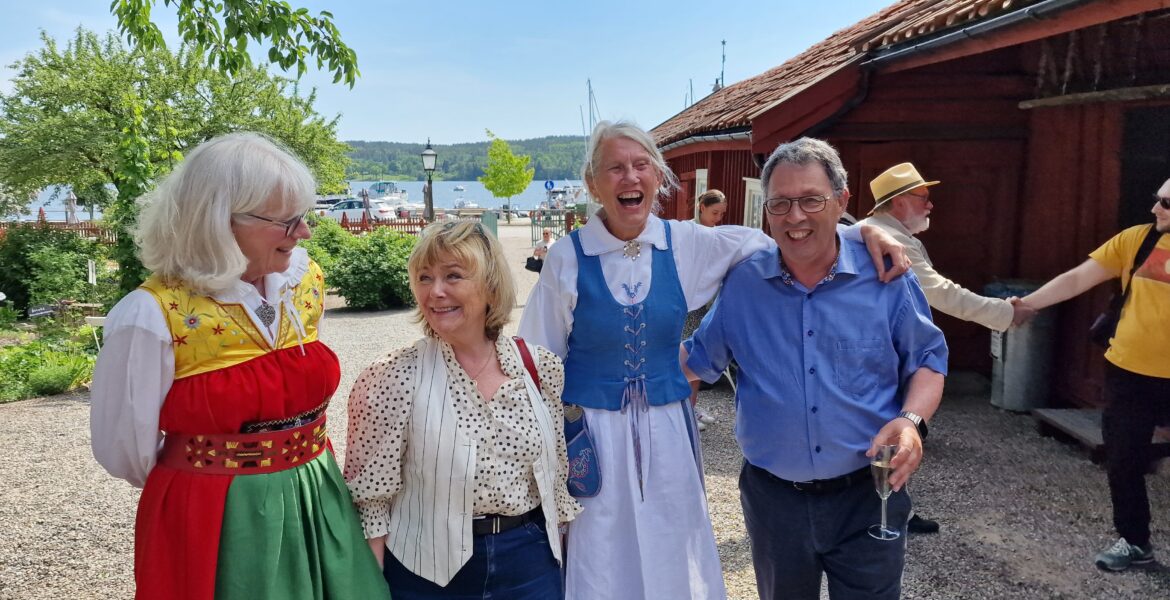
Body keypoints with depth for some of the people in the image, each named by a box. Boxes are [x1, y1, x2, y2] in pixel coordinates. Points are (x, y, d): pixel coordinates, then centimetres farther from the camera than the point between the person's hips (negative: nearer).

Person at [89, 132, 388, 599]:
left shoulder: (307, 280, -3)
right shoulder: (153, 317, -19)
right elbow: (125, 449, -7)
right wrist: (209, 475, 6)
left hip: (317, 505, 5)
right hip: (214, 523, -5)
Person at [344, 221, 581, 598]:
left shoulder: (540, 367, -3)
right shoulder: (393, 379, -13)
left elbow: (556, 473, 6)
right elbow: (369, 497, -9)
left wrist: (555, 557, 12)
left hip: (531, 566, 3)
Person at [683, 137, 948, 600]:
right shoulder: (742, 284, -4)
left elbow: (927, 359, 3)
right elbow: (699, 360, 8)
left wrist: (911, 420, -16)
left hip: (867, 496, -1)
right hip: (773, 497, 2)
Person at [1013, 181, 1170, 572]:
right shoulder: (1135, 239, 0)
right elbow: (1076, 279, 1)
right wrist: (1025, 303, -5)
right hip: (1128, 371, 3)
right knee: (1122, 461, 11)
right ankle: (1134, 542, 30)